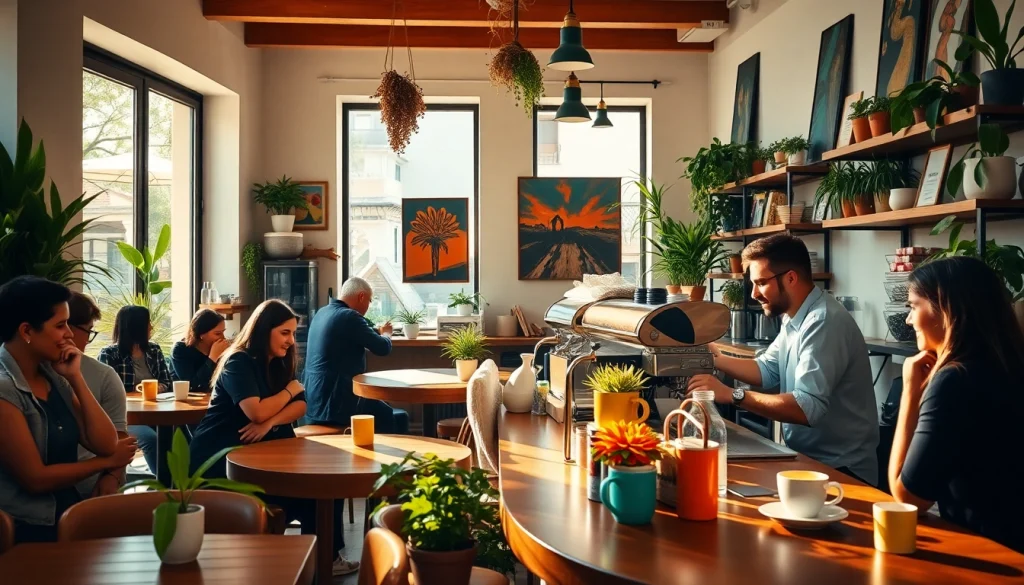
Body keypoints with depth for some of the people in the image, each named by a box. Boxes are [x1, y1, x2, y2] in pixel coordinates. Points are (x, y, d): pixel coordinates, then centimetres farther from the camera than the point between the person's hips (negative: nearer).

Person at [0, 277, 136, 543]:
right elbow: (36, 478, -15)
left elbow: (106, 445, 1)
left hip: (70, 515, 7)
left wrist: (75, 377, -5)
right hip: (28, 530, -6)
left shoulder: (53, 376, 6)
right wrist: (108, 462, -2)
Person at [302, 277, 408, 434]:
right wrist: (385, 333, 10)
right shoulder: (349, 316, -15)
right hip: (335, 403, -10)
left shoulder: (322, 313, 12)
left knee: (385, 410, 23)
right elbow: (383, 348, -10)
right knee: (398, 418, 3)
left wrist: (377, 332, 20)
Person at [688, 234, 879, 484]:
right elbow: (766, 371, 13)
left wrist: (732, 395, -30)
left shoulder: (824, 322, -24)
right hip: (807, 458, 8)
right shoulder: (796, 319, 8)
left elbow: (808, 408, -31)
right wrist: (716, 359, 0)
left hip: (839, 469, -8)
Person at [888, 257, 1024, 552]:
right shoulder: (1000, 370, 7)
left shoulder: (956, 380, -21)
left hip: (987, 548, -8)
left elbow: (907, 494, -13)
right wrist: (925, 390, 6)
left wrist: (910, 392, -10)